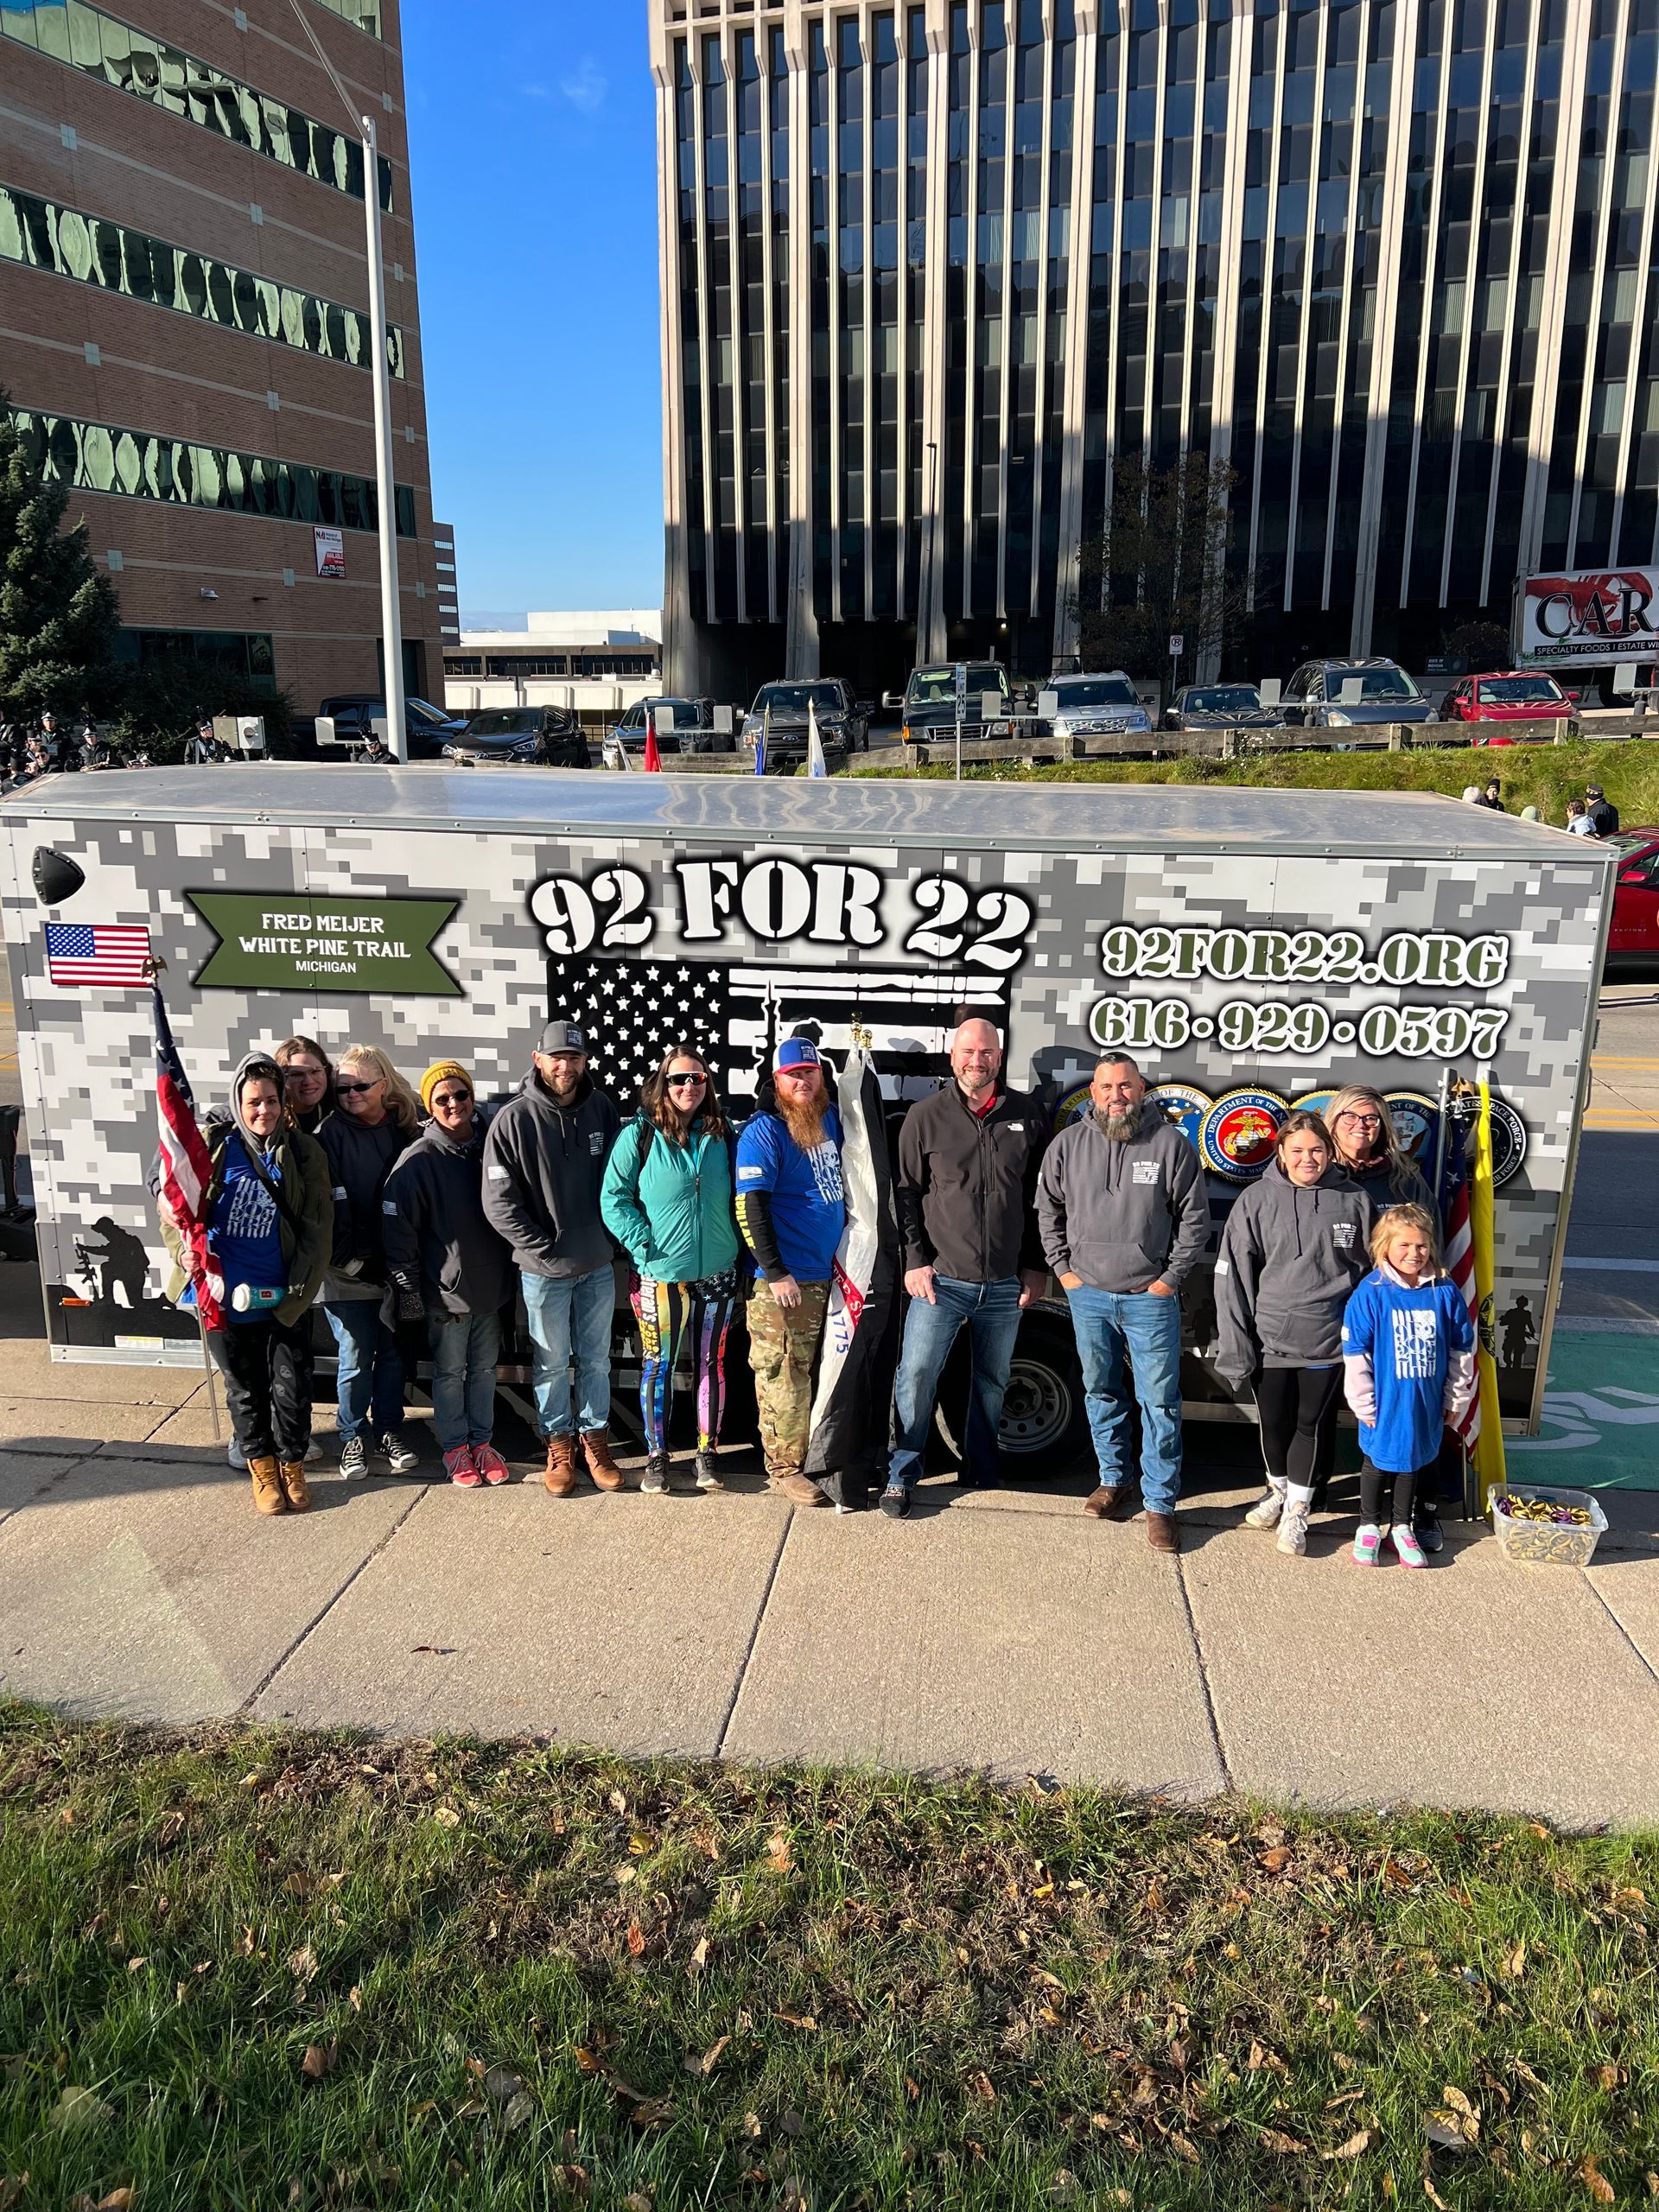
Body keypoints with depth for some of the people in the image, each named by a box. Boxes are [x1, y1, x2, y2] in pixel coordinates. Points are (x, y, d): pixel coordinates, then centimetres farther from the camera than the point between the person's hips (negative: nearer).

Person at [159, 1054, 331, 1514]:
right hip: (226, 1295, 1)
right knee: (245, 1390, 14)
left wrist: (300, 1287, -9)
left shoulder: (304, 1152, -4)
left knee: (292, 1387, 6)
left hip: (284, 1300, 0)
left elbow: (318, 1227, -2)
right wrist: (185, 1249, -16)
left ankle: (292, 1467, 28)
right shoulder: (211, 1146, -3)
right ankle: (262, 1471, 33)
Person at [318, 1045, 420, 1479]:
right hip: (349, 1273, -3)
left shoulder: (404, 1130, 3)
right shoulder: (332, 1134, -6)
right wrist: (349, 1258, -14)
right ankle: (353, 1437, 19)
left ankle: (388, 1430, 27)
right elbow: (328, 1203, -11)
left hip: (395, 1267, 3)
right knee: (356, 1357, 2)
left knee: (393, 1352, 11)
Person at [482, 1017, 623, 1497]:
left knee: (596, 1358, 14)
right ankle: (559, 1444, 26)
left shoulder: (602, 1109, -1)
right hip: (544, 1268, -3)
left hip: (598, 1263, 3)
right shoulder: (514, 1119, -12)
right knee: (551, 1362, 10)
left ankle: (594, 1437, 28)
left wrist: (613, 1236, 2)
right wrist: (545, 1251, -12)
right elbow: (499, 1203, -12)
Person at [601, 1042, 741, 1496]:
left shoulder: (723, 1134, 5)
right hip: (660, 1274, -3)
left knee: (711, 1363, 10)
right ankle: (656, 1456, 18)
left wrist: (738, 1244, 4)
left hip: (717, 1272, 3)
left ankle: (708, 1451, 23)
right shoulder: (639, 1134, -6)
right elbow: (613, 1198, -6)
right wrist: (642, 1243, -14)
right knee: (658, 1365, 4)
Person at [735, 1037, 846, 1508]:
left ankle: (803, 1455, 27)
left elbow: (841, 1182, 26)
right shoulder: (763, 1132, -13)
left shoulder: (829, 1119, 9)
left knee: (803, 1371, 16)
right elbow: (752, 1208, -18)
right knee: (784, 1377, -2)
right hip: (783, 1279, -7)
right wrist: (776, 1273, -19)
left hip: (824, 1272, 7)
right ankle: (783, 1468, 9)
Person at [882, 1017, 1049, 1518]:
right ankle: (901, 1476, 10)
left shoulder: (1027, 1115, 3)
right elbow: (906, 1192, 2)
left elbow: (1041, 1197, 8)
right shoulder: (926, 1116, -2)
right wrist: (915, 1261, -5)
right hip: (941, 1279, -2)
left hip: (1005, 1284, 2)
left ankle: (979, 1471, 29)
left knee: (993, 1381, 13)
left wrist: (1036, 1266, 5)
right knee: (916, 1374, -4)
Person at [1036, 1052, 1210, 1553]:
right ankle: (1113, 1479, 32)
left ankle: (1160, 1504, 8)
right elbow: (1048, 1211, 11)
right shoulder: (1068, 1144, 1)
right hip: (1088, 1294, 3)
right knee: (1100, 1392, 15)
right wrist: (1063, 1269, 4)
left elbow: (1195, 1218, -1)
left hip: (1150, 1296, -3)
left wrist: (1171, 1277, -4)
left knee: (1160, 1401, -1)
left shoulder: (1171, 1143, -6)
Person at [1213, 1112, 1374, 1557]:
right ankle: (1279, 1489, 38)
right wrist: (1237, 1346, -7)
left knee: (1313, 1423, 4)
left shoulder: (1355, 1200, -2)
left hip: (1329, 1339, 0)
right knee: (1274, 1422, 13)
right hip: (1270, 1337, 1)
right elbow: (1233, 1276, -4)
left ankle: (1297, 1509, 20)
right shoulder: (1257, 1200, -5)